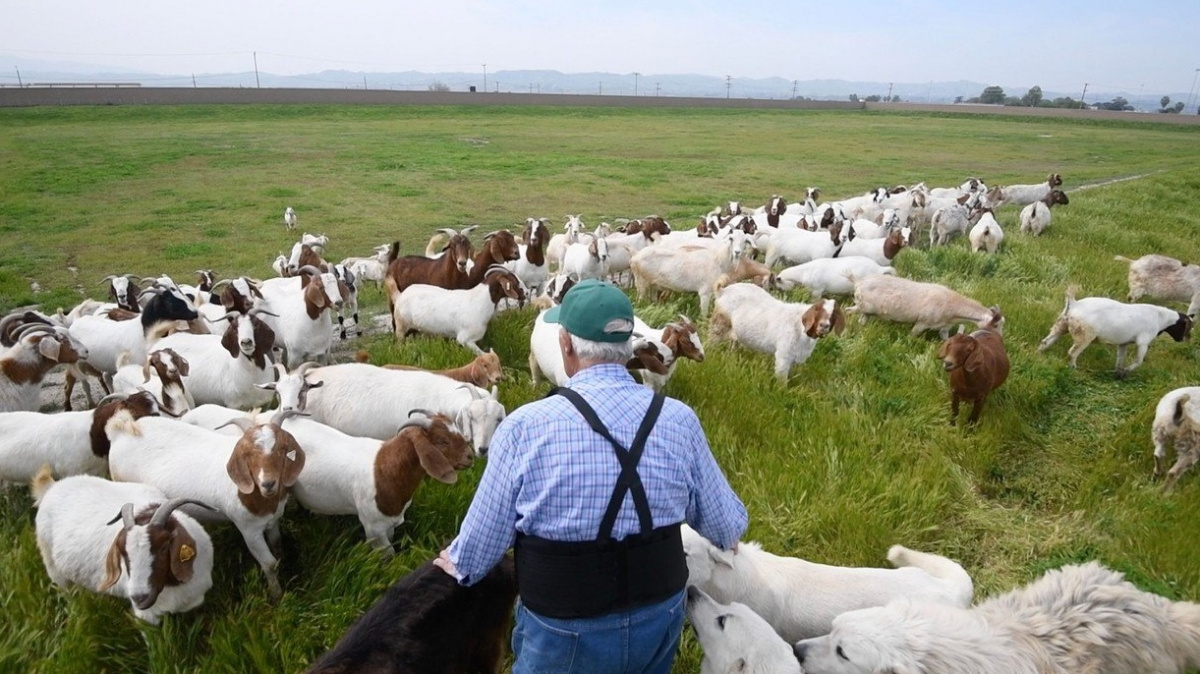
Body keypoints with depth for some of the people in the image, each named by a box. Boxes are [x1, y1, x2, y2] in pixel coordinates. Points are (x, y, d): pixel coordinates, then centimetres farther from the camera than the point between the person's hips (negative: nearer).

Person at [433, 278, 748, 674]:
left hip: (565, 635, -2)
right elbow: (728, 526, -1)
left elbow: (484, 536, -10)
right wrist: (728, 535, 23)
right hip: (661, 620, 3)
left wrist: (458, 564, 14)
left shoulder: (525, 427, -20)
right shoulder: (678, 420, -12)